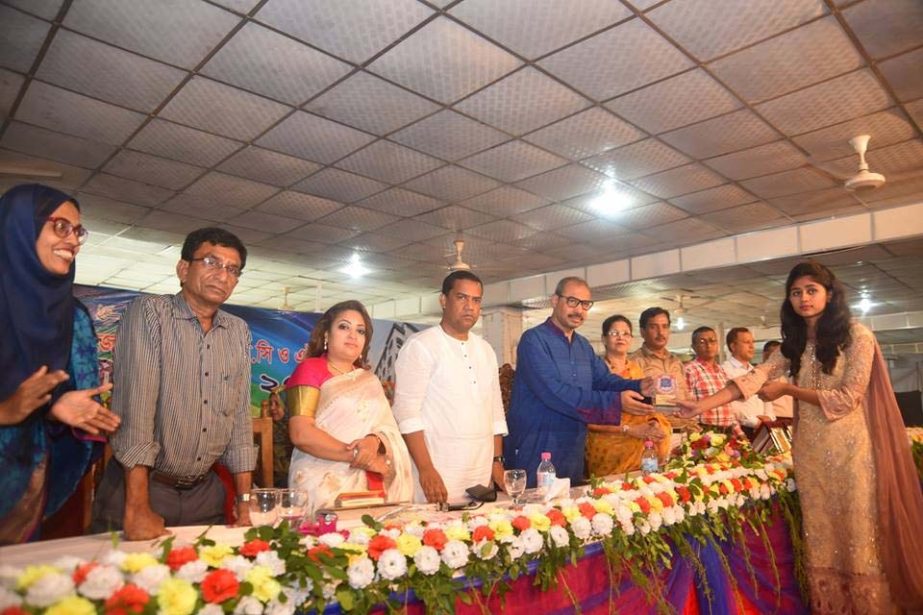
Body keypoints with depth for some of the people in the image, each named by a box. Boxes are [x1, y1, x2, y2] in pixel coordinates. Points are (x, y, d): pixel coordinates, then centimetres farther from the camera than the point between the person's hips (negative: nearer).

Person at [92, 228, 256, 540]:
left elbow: (240, 417, 7)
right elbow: (135, 404, -18)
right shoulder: (149, 312, -10)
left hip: (204, 493, 5)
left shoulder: (239, 332, 5)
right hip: (140, 484, -4)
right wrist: (138, 508, -23)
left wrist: (245, 502, 3)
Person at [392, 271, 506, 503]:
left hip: (483, 474, 6)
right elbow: (407, 412, -13)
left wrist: (497, 461, 12)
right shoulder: (420, 346, -7)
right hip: (439, 475, -6)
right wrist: (425, 470, -17)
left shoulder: (486, 350, 13)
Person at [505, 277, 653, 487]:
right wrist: (615, 402, -26)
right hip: (535, 453, -8)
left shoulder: (584, 346, 14)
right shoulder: (534, 340, -14)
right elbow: (553, 393, -25)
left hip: (573, 453, 8)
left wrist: (638, 387, -13)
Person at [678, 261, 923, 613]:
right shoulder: (794, 343, 8)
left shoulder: (856, 336, -5)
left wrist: (787, 390, -7)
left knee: (857, 533, 3)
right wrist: (702, 405, -18)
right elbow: (755, 378, -5)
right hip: (808, 449, 4)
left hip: (850, 448, -4)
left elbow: (848, 398, -11)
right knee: (820, 537, 10)